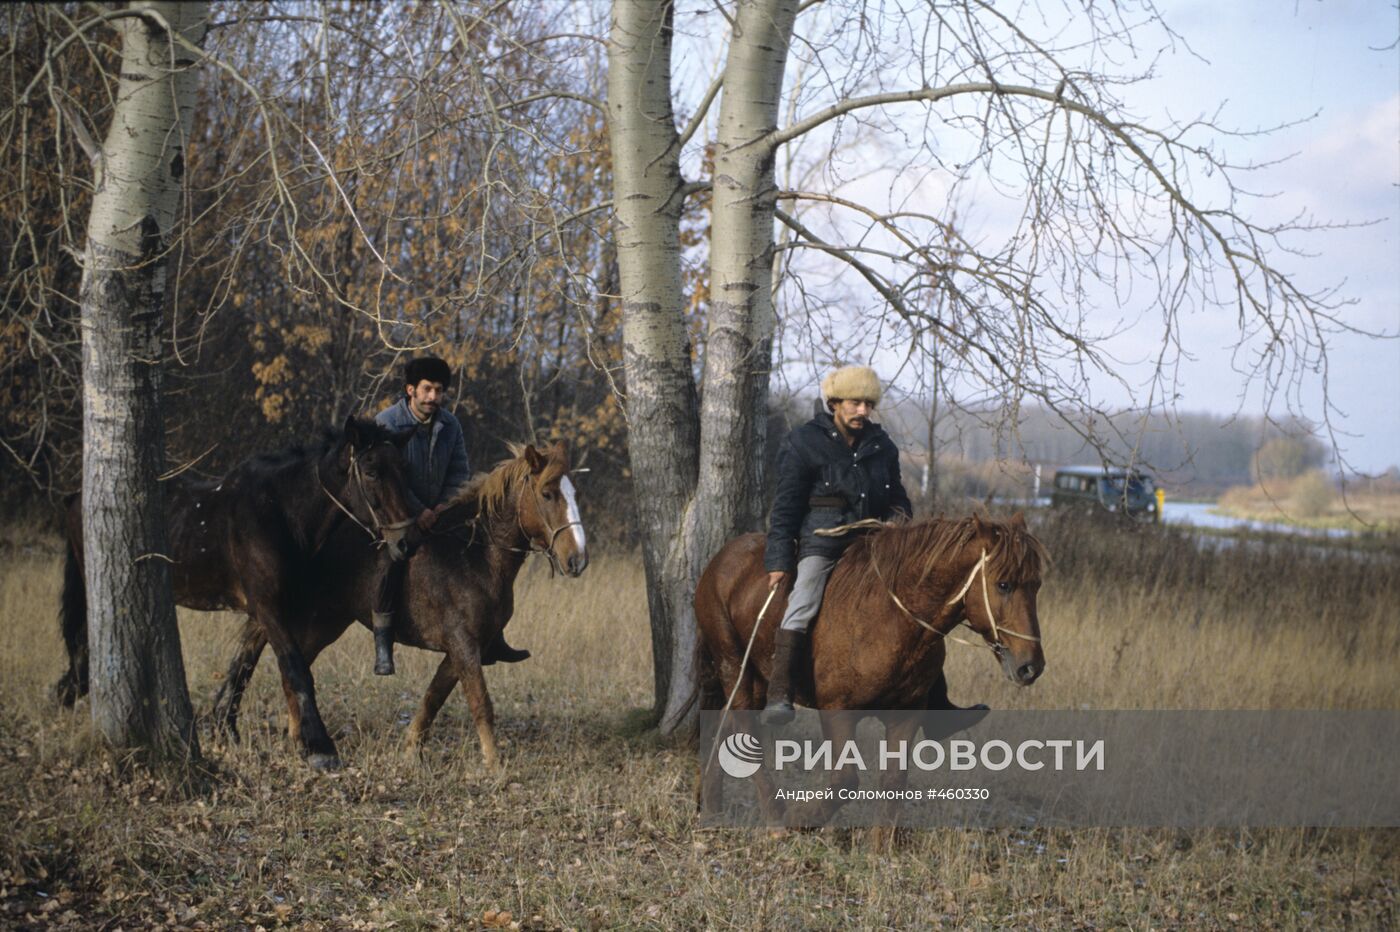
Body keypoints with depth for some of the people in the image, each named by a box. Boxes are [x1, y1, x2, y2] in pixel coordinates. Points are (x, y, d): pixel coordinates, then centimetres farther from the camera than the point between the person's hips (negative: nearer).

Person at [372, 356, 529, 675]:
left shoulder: (450, 425, 4)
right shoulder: (386, 422, -13)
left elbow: (460, 471, 7)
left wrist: (445, 505, -11)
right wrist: (417, 511, -22)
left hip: (437, 514, 6)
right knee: (391, 561, -33)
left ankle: (490, 642, 5)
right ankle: (382, 647, -30)